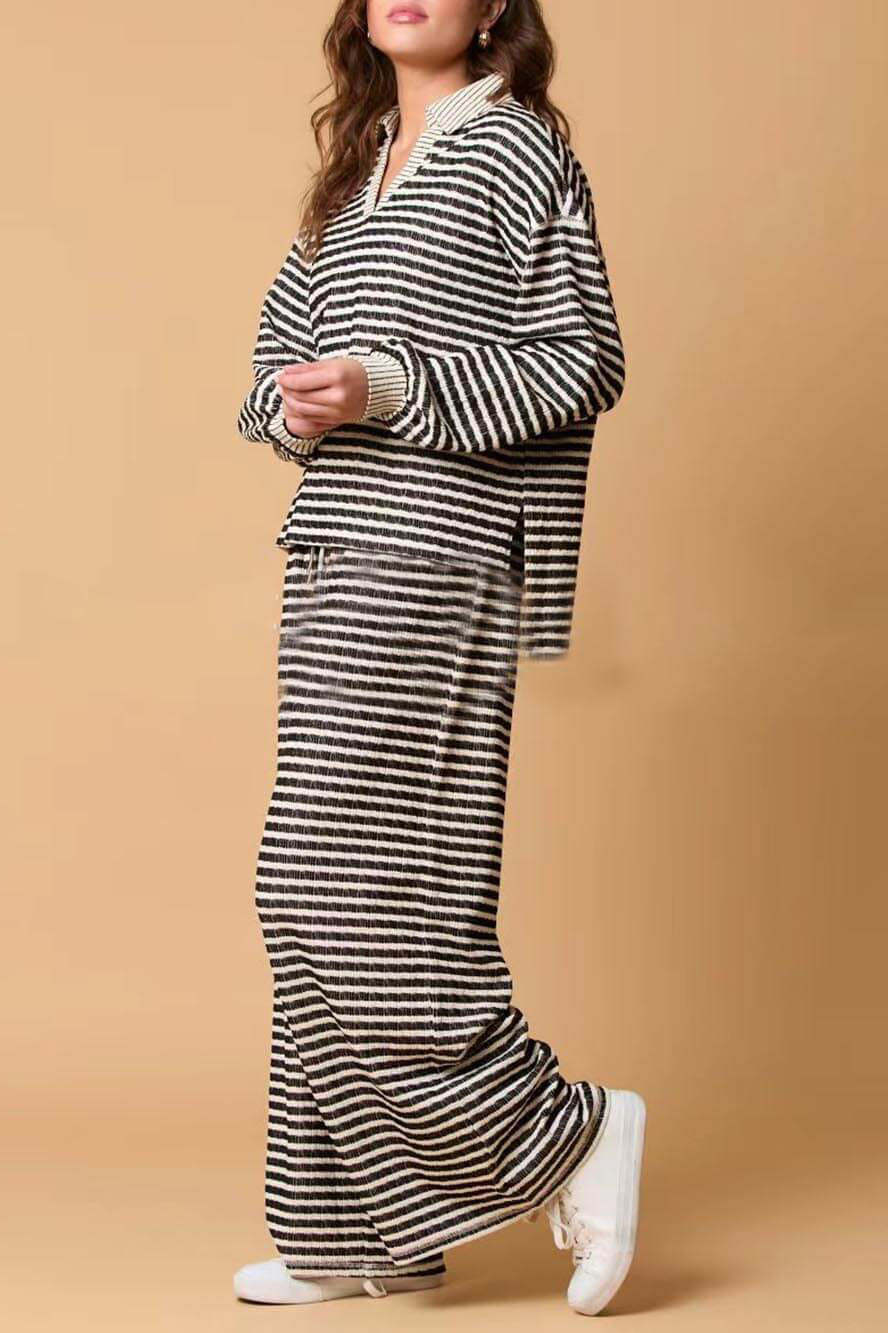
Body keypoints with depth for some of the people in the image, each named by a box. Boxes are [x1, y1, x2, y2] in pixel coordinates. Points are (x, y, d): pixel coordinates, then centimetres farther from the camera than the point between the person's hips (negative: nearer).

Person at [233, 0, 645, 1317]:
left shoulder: (513, 146, -3)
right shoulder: (362, 167, 20)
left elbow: (586, 360, -10)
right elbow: (284, 345, 22)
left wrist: (388, 390, -17)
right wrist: (295, 408, -2)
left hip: (425, 566, -8)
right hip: (336, 564, 9)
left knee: (367, 891, -11)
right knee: (313, 899, 8)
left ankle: (570, 1132, 3)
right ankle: (356, 1227, 15)